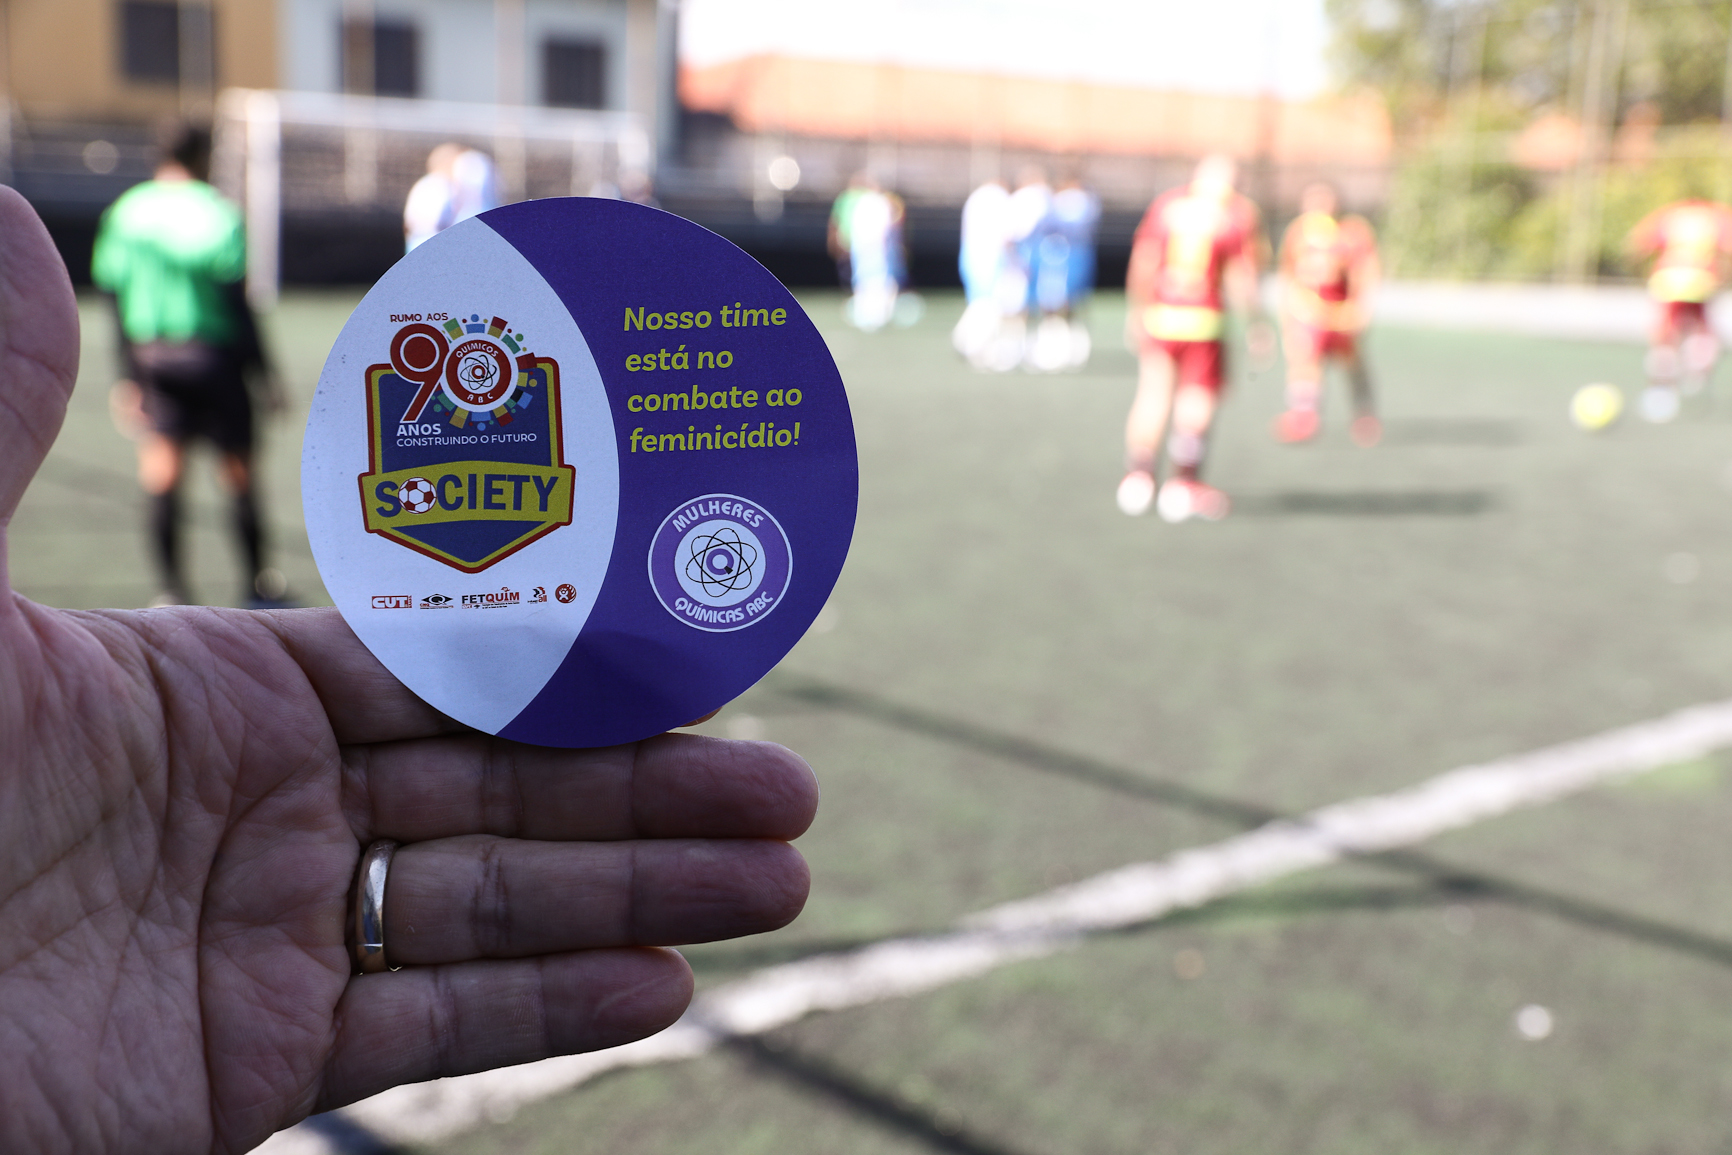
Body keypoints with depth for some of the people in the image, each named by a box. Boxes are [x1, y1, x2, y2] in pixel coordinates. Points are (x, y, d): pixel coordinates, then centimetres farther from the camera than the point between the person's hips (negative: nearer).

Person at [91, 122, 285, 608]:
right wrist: (264, 374, -4)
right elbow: (235, 301, -9)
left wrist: (128, 375, 10)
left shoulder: (125, 212, 5)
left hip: (150, 353, 3)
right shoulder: (218, 213, -7)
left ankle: (171, 588, -2)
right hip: (213, 353, -3)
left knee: (162, 470, 3)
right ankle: (258, 582, 17)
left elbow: (117, 298, 5)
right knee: (238, 470, 7)